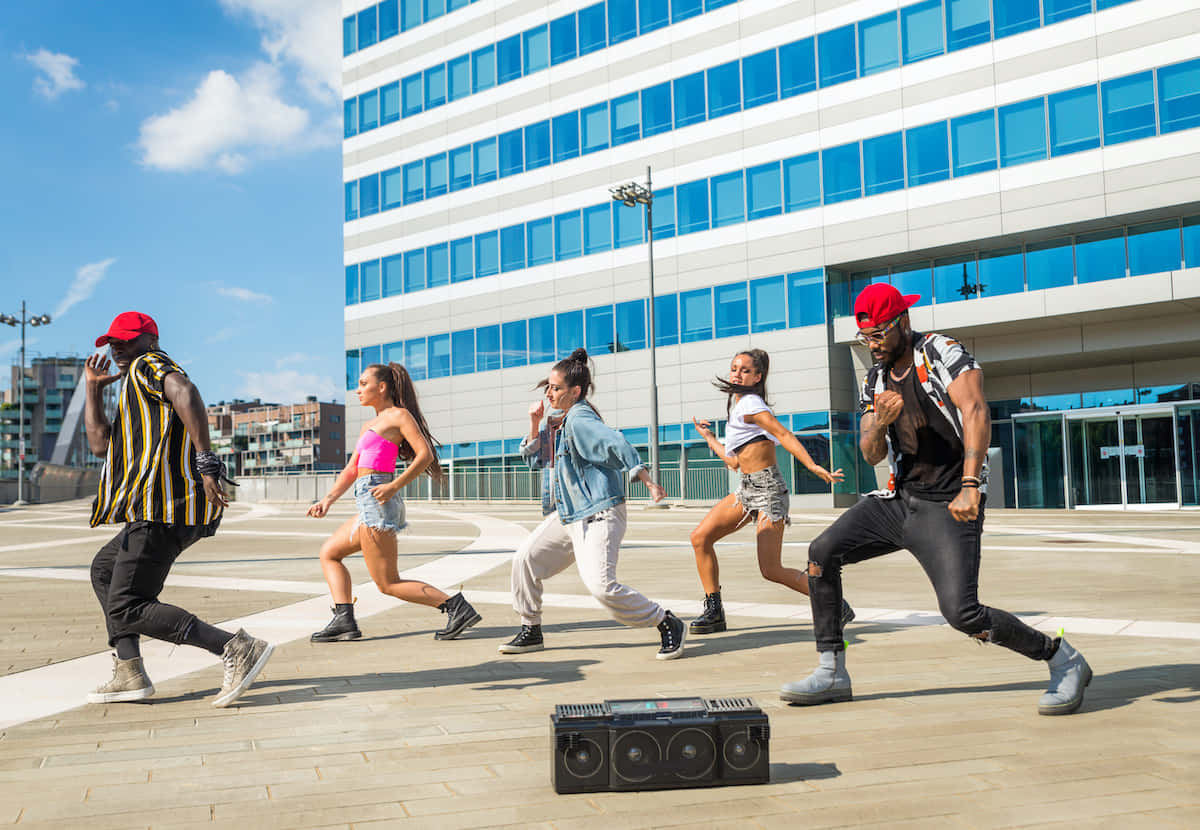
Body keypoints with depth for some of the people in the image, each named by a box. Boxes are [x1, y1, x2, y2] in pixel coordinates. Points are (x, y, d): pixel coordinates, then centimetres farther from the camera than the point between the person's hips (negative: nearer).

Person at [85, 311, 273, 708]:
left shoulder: (148, 364, 0)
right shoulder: (138, 396, 30)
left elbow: (186, 393, -22)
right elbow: (101, 443, 27)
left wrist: (206, 461, -31)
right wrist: (93, 388, 28)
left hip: (164, 505, -11)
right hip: (174, 507, 11)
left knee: (125, 610, -10)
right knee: (104, 569, 28)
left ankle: (237, 649, -22)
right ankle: (129, 673, 20)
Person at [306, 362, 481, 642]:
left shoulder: (399, 415, -3)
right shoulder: (369, 426, 23)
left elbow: (426, 454, -13)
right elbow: (351, 471, 22)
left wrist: (394, 486, -21)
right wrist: (328, 499, 10)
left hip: (377, 502, -10)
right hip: (368, 506, 10)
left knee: (388, 584, -9)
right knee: (329, 553, 17)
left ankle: (455, 605, -11)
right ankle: (344, 620, 6)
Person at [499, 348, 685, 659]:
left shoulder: (579, 419, -16)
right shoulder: (556, 421, 13)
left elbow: (616, 444, -29)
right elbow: (535, 459, 20)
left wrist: (649, 482, -36)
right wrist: (534, 424, 4)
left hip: (599, 514, -10)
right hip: (566, 514, 10)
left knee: (601, 585, -19)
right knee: (525, 560, 8)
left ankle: (669, 625, -3)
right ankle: (531, 631, 24)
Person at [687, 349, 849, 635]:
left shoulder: (749, 403, -9)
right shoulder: (736, 405, 18)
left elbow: (784, 434, -20)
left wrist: (813, 466, -32)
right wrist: (709, 437, 30)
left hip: (767, 488, -9)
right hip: (747, 488, 9)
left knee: (771, 571, -13)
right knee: (700, 537, 1)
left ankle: (837, 605, 3)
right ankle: (714, 611, 9)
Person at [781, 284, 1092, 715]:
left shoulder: (942, 352, -9)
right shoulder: (874, 381, 11)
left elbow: (976, 413, -23)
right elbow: (871, 455, 9)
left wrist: (970, 485, -35)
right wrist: (880, 425, -15)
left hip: (947, 507, -7)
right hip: (898, 498, 7)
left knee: (961, 612, -18)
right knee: (822, 553, -2)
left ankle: (1063, 660, 4)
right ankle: (832, 673, 7)